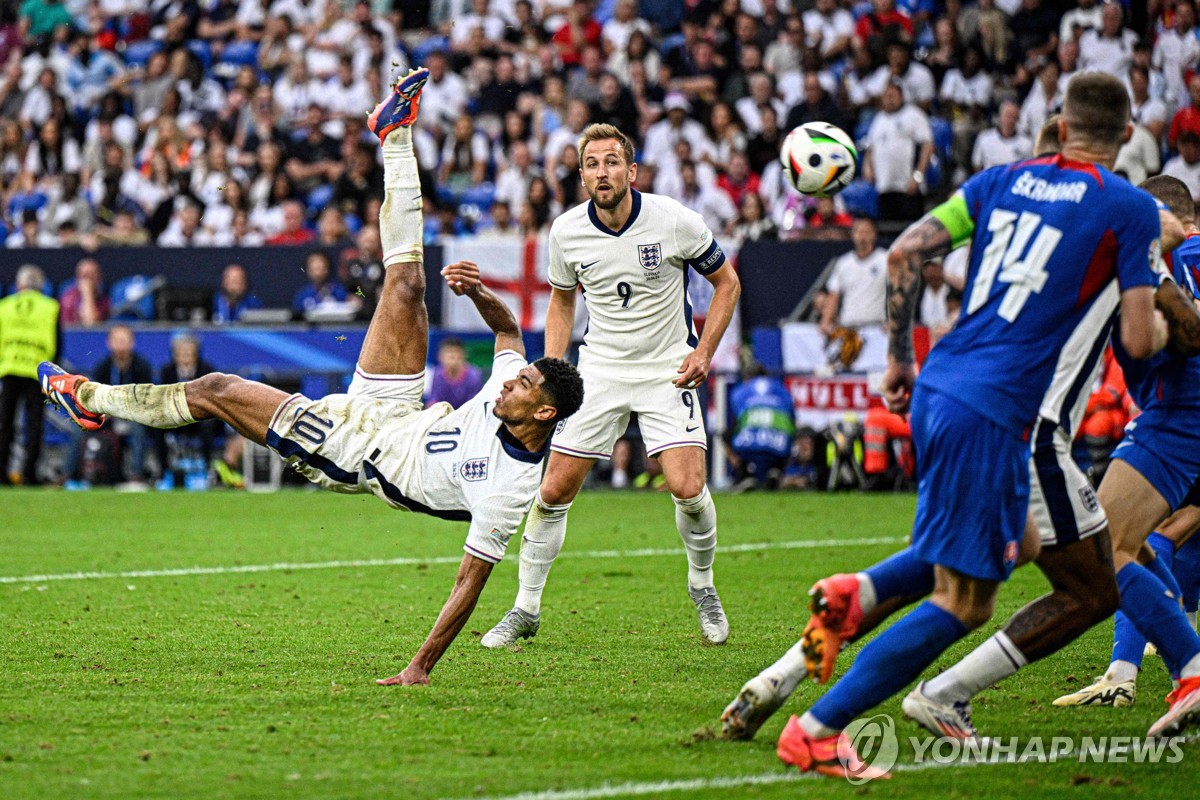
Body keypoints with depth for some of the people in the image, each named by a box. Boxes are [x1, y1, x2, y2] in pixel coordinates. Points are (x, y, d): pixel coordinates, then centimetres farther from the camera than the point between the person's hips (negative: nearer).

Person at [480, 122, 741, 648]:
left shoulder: (675, 221, -14)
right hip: (599, 369, 2)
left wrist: (704, 352, -9)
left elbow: (726, 282, 1)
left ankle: (702, 586, 12)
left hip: (667, 370, -2)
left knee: (687, 488, -17)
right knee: (554, 490, -4)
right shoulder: (567, 232, -6)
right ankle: (527, 609, 12)